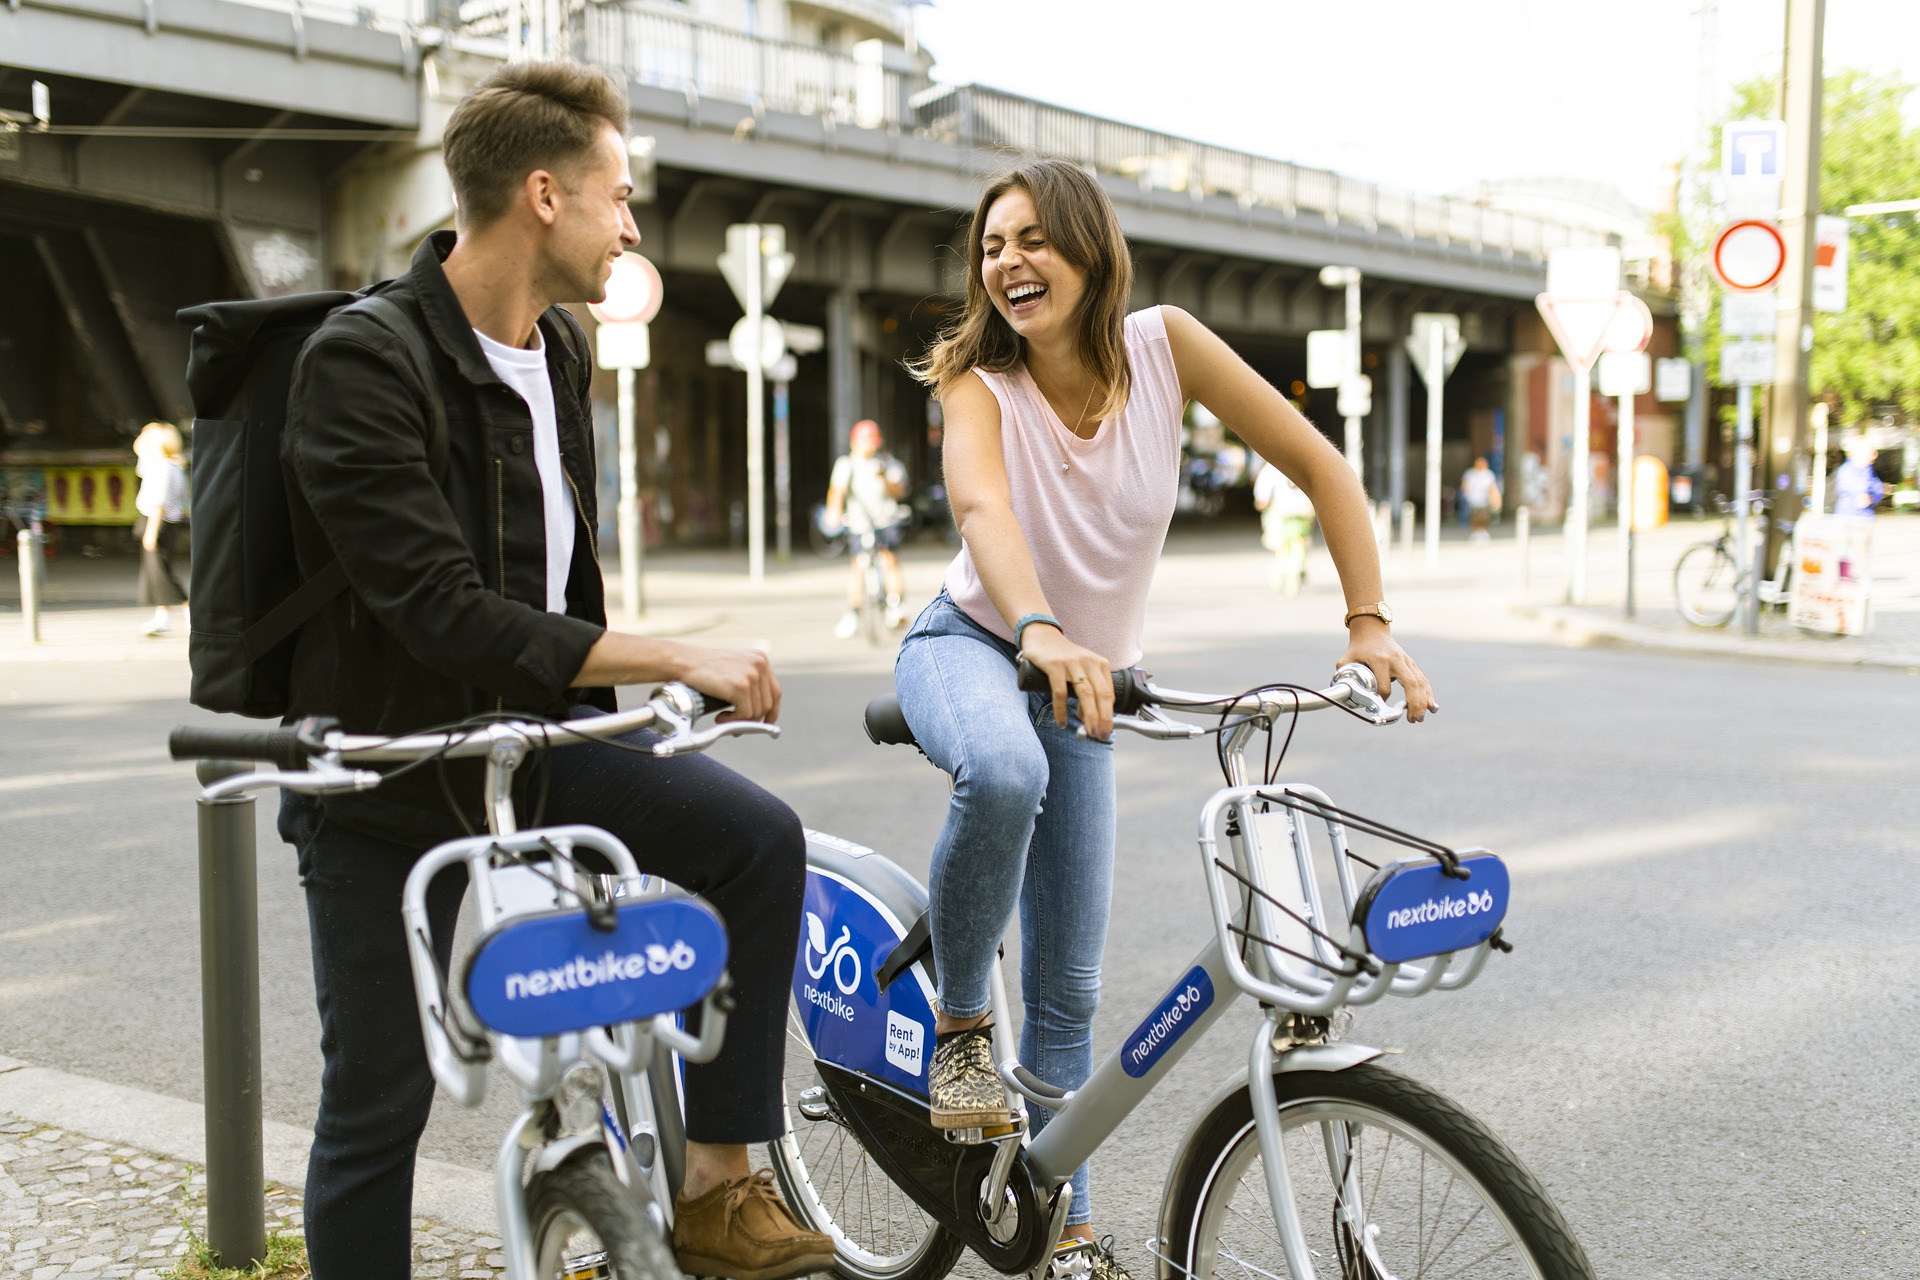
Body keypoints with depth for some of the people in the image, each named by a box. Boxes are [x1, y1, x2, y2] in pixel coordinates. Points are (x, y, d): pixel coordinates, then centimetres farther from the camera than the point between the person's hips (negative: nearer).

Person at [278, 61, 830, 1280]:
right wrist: (676, 661, -27)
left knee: (759, 837, -14)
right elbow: (444, 612, -28)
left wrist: (596, 710, 20)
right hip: (388, 770, -6)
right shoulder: (359, 363, -21)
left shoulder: (563, 351, 5)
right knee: (378, 1108, 3)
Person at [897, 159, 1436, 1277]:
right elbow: (981, 503, -40)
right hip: (970, 646, -2)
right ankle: (959, 1024, -15)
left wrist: (1371, 622, -20)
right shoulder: (977, 380, -18)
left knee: (1070, 985, 3)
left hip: (1086, 685, 2)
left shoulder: (1163, 345, -14)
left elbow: (1320, 465, -10)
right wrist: (1042, 632, -60)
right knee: (1004, 771, -41)